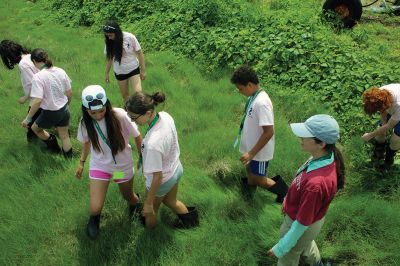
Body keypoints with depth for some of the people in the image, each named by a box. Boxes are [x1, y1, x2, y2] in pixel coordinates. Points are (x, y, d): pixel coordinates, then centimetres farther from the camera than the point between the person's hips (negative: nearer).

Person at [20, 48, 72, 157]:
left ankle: (54, 146, 39)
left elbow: (37, 100, -26)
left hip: (50, 113, -5)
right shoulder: (60, 71, -5)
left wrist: (28, 118, -16)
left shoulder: (38, 77, -22)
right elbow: (69, 92, 3)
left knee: (35, 128, 26)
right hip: (64, 110, 5)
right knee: (65, 136, 20)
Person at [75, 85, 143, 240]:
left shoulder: (120, 116, -27)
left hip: (123, 165, -1)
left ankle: (136, 204, 61)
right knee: (95, 208, -6)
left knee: (128, 196, 21)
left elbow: (137, 136, -14)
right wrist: (82, 163, 12)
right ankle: (95, 217, 33)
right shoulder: (85, 122, -17)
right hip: (99, 166, 1)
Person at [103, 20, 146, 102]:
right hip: (119, 72, 3)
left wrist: (143, 70, -7)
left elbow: (139, 53, -11)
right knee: (125, 95, 13)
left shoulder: (130, 37, -21)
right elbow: (109, 58, 2)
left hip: (133, 69, -3)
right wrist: (107, 73, 9)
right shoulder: (109, 42, -12)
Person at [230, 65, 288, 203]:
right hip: (250, 146, 9)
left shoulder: (261, 103, -31)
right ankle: (248, 193, 47)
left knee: (258, 179, 10)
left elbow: (269, 132, -31)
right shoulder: (253, 96, -1)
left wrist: (251, 153, -27)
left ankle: (283, 190, 31)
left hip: (259, 151, -9)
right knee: (249, 170, 25)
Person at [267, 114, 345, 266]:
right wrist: (289, 201, 17)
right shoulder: (326, 157, -19)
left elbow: (302, 223, -32)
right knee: (305, 244, 38)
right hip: (303, 214, 7)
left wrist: (281, 248, -19)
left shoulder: (316, 183, -45)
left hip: (300, 225, -7)